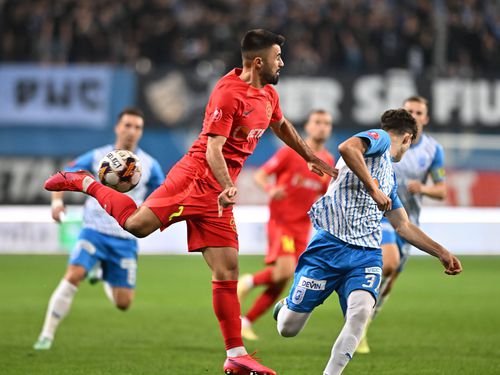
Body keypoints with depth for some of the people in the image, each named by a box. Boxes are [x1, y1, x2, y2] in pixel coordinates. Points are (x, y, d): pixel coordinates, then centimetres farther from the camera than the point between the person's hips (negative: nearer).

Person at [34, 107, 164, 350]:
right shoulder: (97, 157, 0)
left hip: (125, 239, 1)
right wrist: (57, 200, -15)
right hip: (94, 231, -1)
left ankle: (105, 280, 39)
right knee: (73, 275, -27)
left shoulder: (149, 166, 1)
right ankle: (47, 335, -20)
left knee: (123, 304, 1)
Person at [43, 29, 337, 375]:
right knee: (137, 223, -25)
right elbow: (213, 149, -20)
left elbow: (282, 127, 35)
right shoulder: (228, 93, -14)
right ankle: (86, 184, 2)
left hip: (218, 193, 8)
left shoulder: (267, 94, 14)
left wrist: (312, 159, 42)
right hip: (197, 177, -8)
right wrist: (228, 187, -33)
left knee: (227, 272, 3)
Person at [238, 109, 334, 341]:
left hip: (302, 227, 5)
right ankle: (249, 281, 3)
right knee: (285, 270, -26)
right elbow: (260, 176, -5)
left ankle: (245, 322, 14)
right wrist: (270, 190, -25)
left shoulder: (328, 161, 9)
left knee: (281, 283, 2)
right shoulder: (290, 152, -6)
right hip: (280, 221, -5)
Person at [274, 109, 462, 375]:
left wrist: (442, 253, 36)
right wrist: (373, 188, -17)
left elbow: (403, 227, 37)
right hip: (330, 244, -7)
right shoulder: (380, 138, 4)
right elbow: (346, 147, -19)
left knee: (360, 313, -25)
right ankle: (287, 306, 31)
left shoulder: (389, 176, 29)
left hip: (366, 255, 7)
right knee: (287, 328, -3)